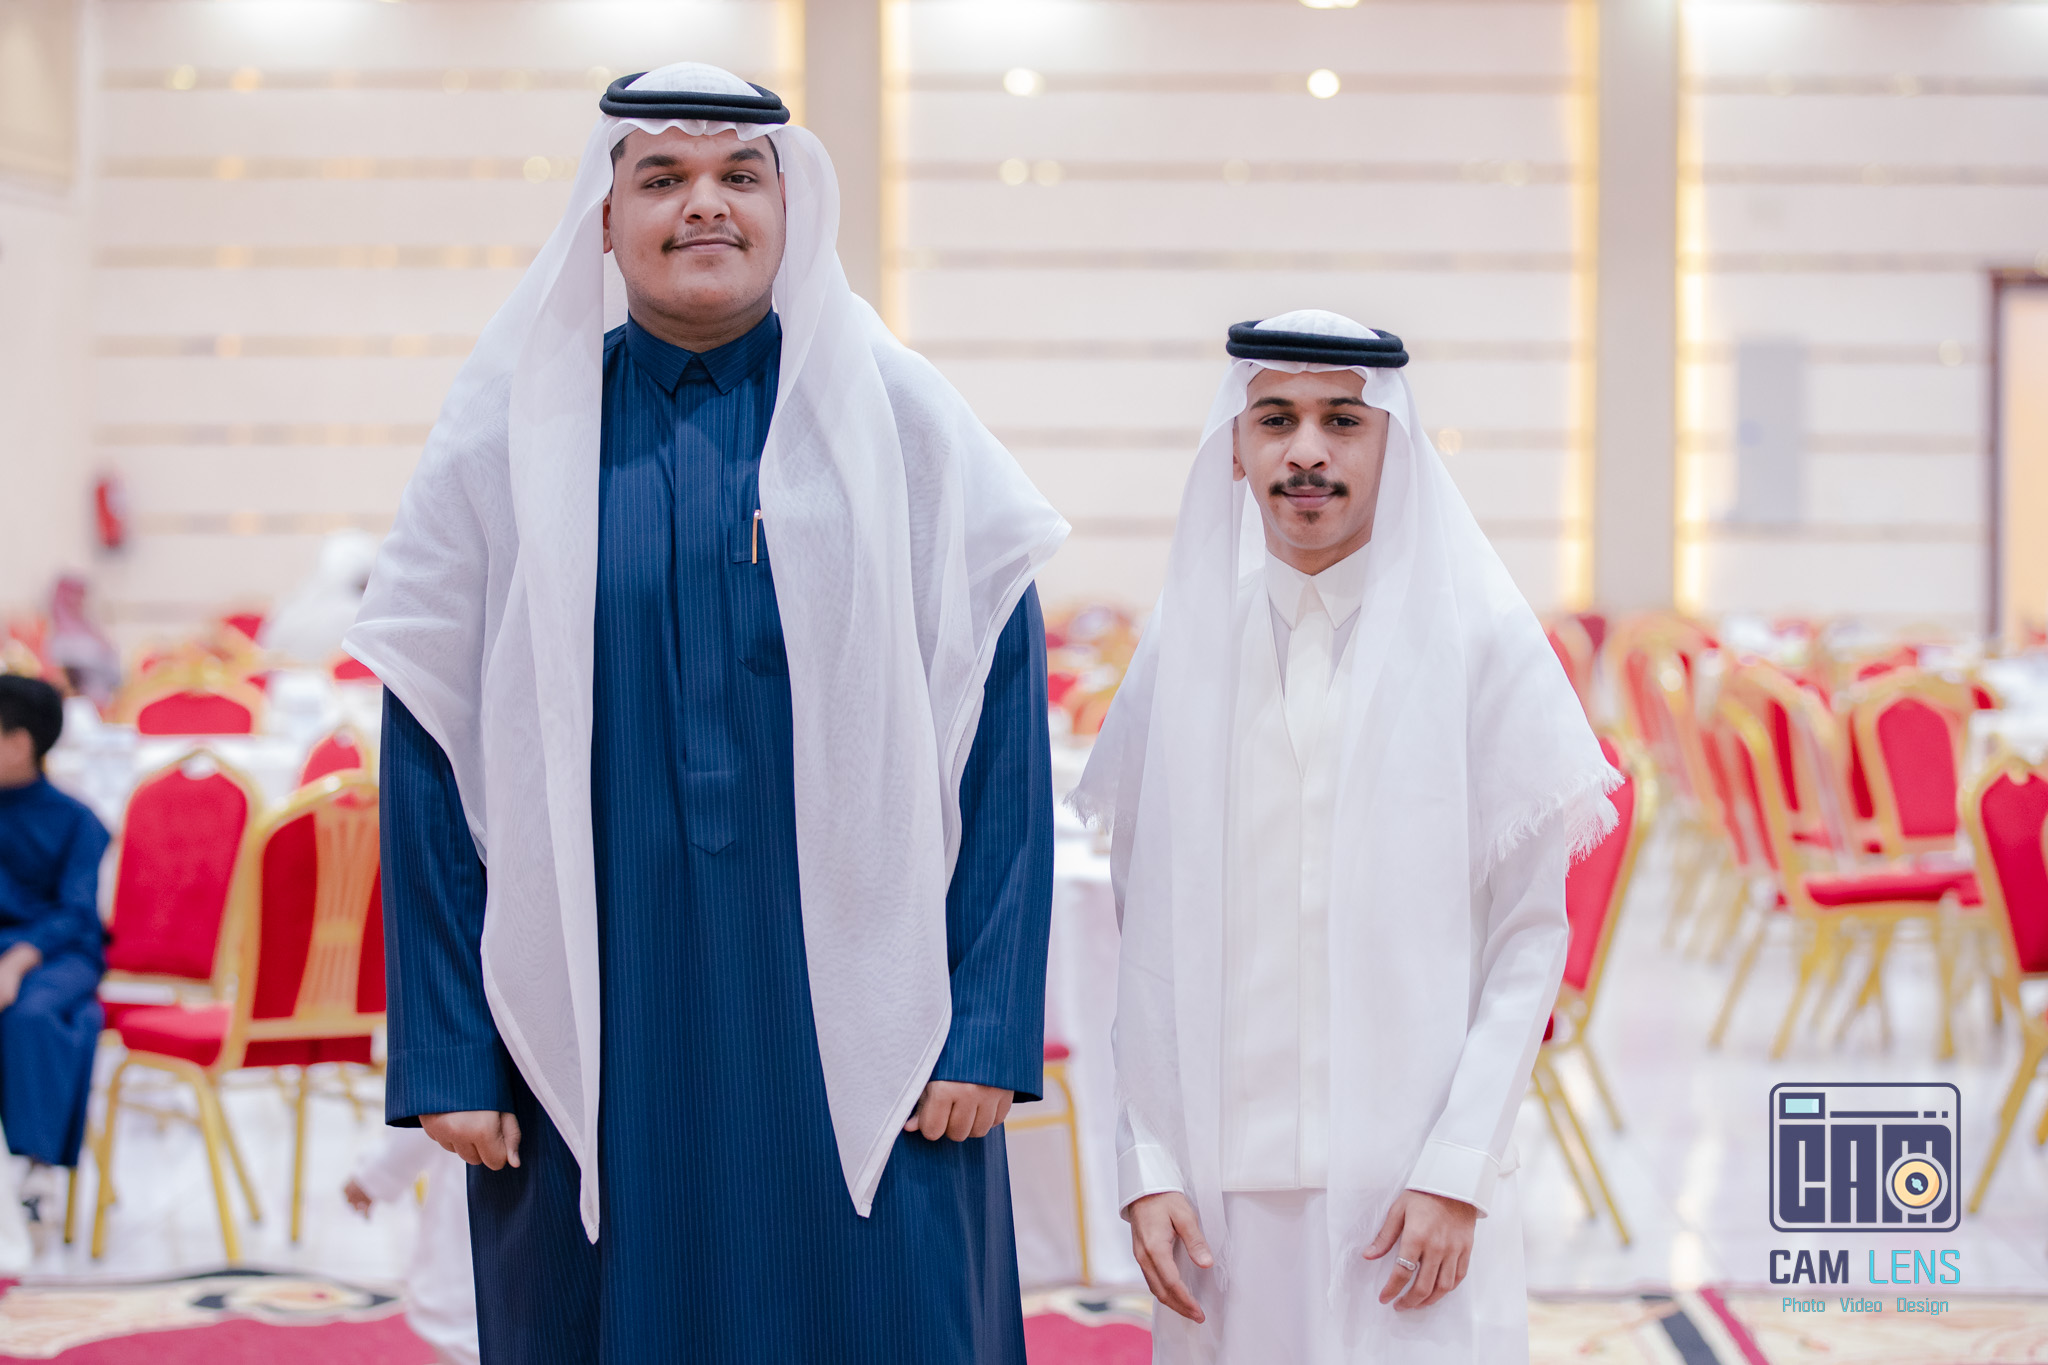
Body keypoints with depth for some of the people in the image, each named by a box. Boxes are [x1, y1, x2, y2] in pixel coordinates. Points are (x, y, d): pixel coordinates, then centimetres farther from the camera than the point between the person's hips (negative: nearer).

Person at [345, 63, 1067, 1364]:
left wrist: (989, 1024, -7)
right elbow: (431, 765, 3)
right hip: (598, 1044, 1)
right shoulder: (507, 440, 4)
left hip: (855, 1045, 0)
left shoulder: (905, 427, 3)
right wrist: (446, 1055, -2)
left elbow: (1001, 737, -1)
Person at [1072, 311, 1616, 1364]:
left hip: (1416, 1190, -2)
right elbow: (1148, 939, 7)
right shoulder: (1183, 646, 6)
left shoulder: (1481, 638, 0)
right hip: (1223, 1185, 2)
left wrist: (1458, 1167, -9)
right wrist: (1147, 1165, -1)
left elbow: (1530, 933, -1)